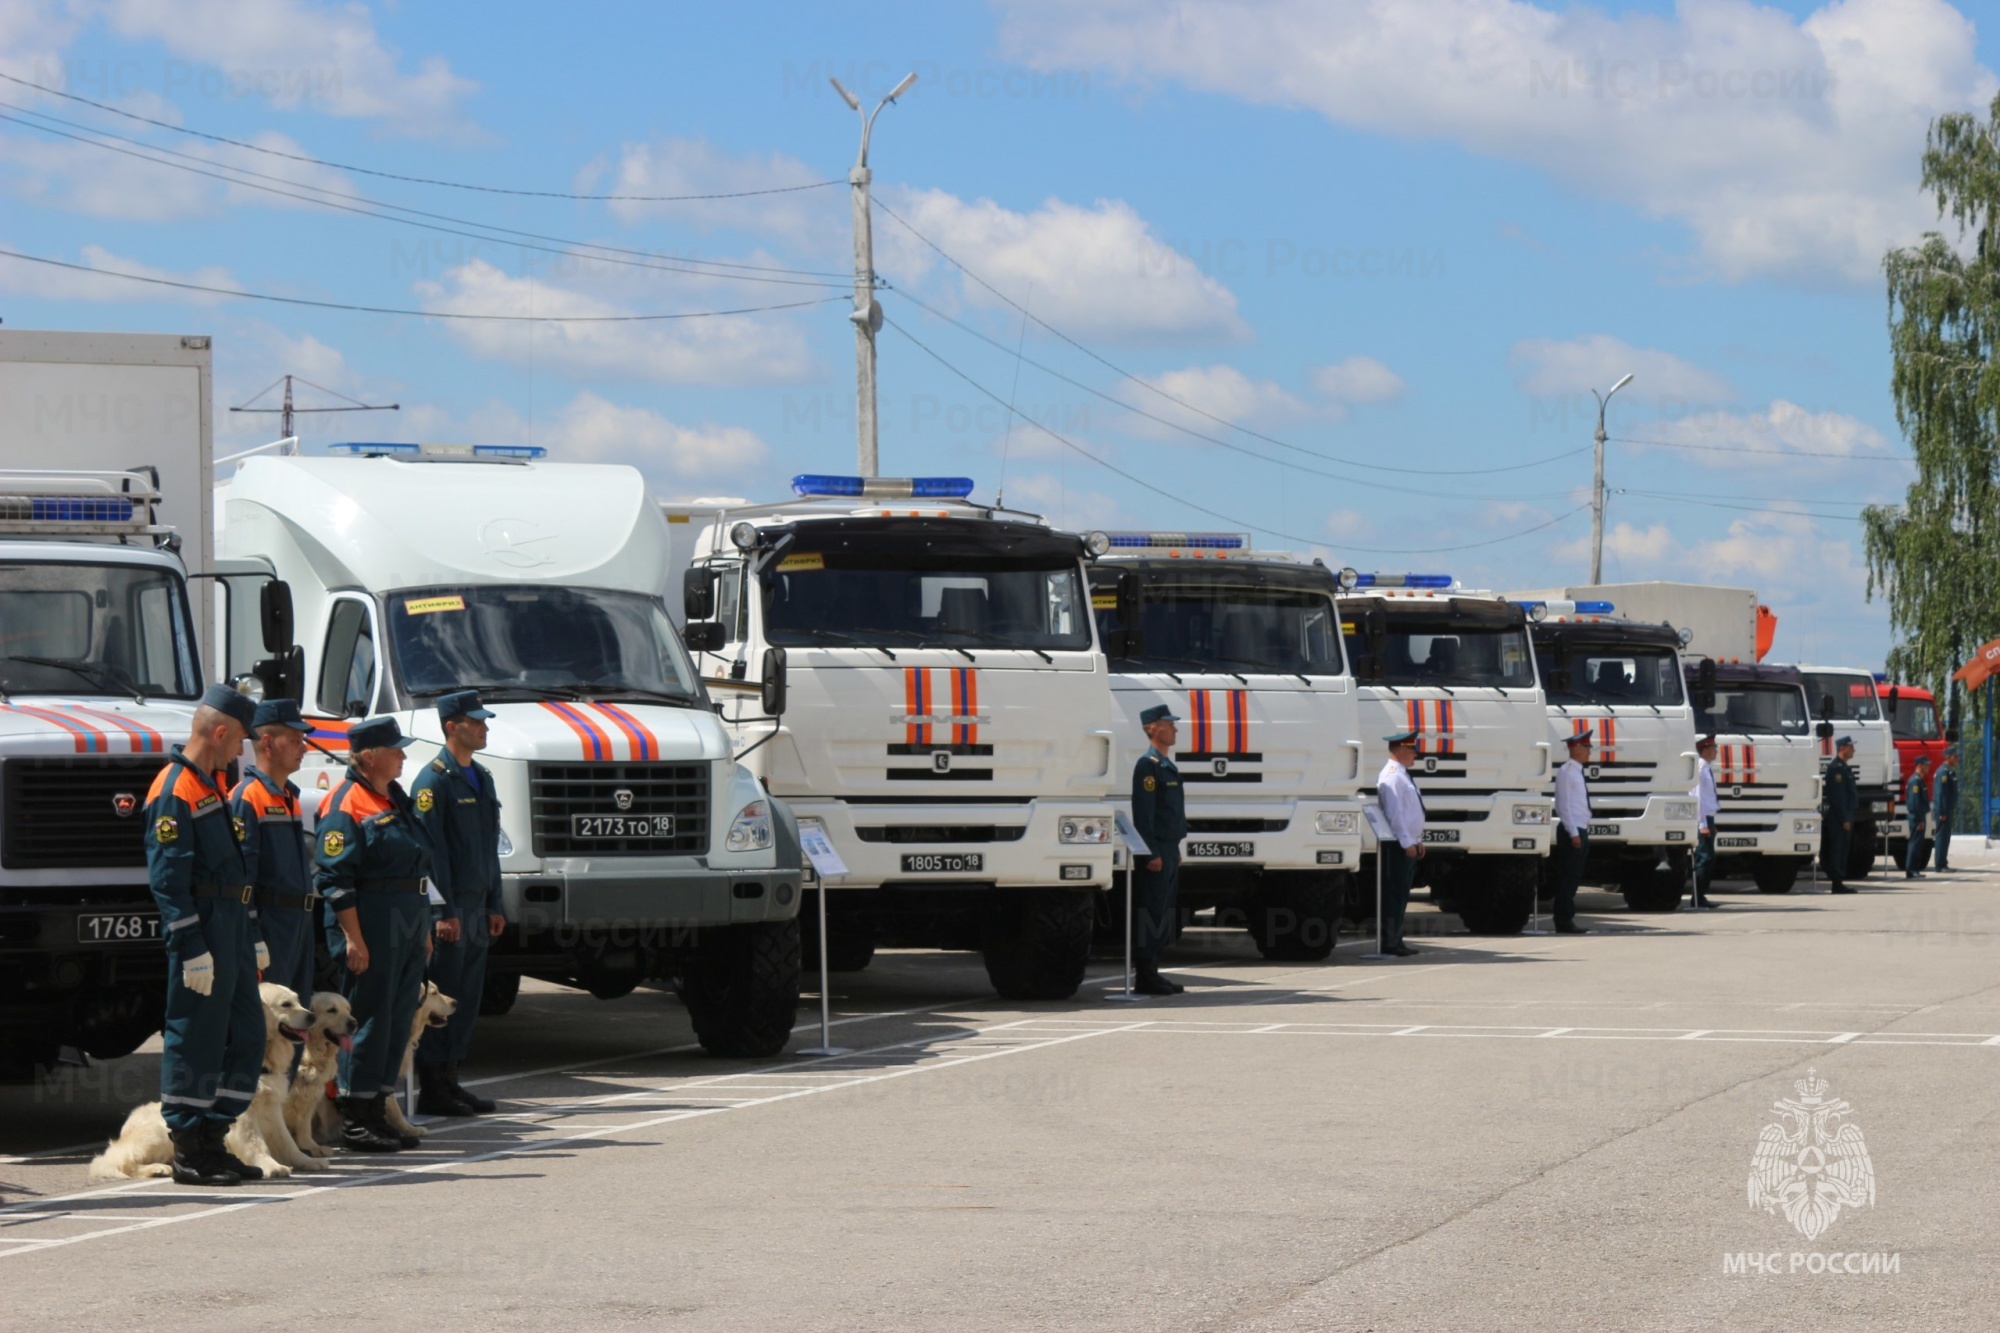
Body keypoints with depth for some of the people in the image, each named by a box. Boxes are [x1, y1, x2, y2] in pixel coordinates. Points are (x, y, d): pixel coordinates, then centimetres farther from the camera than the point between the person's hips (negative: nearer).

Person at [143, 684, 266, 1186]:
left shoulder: (211, 784, 18)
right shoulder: (174, 791, -14)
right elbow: (168, 878, -19)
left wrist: (250, 938, 24)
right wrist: (193, 950, -22)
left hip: (232, 927, 10)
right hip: (201, 930, -10)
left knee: (247, 1036, 11)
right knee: (196, 1041, -5)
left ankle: (214, 1141, 18)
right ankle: (189, 1153, 0)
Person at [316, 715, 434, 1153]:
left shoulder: (396, 798, 17)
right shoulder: (345, 805, -11)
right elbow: (334, 878, -16)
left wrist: (423, 929, 23)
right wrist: (353, 937, -20)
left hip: (408, 924, 9)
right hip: (372, 924, -9)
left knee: (399, 1018, 10)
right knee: (369, 1019, -5)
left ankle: (378, 1112, 18)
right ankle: (355, 1120, 1)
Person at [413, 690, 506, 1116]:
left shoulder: (481, 778, 17)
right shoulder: (434, 780, -11)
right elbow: (432, 851, -16)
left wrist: (494, 905, 17)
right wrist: (443, 912, -19)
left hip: (475, 906, 8)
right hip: (447, 909, -8)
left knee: (467, 997, 10)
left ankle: (450, 1080, 16)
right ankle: (432, 1089, -2)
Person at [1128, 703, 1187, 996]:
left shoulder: (1167, 765, 19)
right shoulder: (1148, 765, -12)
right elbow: (1143, 812, -18)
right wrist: (1152, 853, -21)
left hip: (1169, 850, 10)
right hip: (1156, 851, -10)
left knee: (1164, 913, 11)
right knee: (1151, 913, -9)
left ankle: (1151, 973, 15)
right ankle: (1145, 976, -9)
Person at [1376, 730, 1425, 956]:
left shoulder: (1402, 775, 18)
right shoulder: (1392, 776, -14)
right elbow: (1394, 812, -20)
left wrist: (1417, 840, 22)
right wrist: (1406, 843, -22)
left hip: (1408, 844, 10)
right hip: (1397, 845, -10)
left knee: (1401, 895, 12)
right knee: (1395, 895, -9)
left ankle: (1395, 941, 16)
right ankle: (1389, 943, -9)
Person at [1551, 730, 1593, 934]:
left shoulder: (1577, 772, 18)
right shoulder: (1566, 771, -10)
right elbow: (1564, 804, -15)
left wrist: (1583, 832, 17)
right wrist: (1573, 833, -18)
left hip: (1581, 831, 9)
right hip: (1571, 832, -9)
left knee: (1573, 879, 9)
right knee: (1568, 878, -8)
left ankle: (1566, 921, 12)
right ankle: (1564, 922, -7)